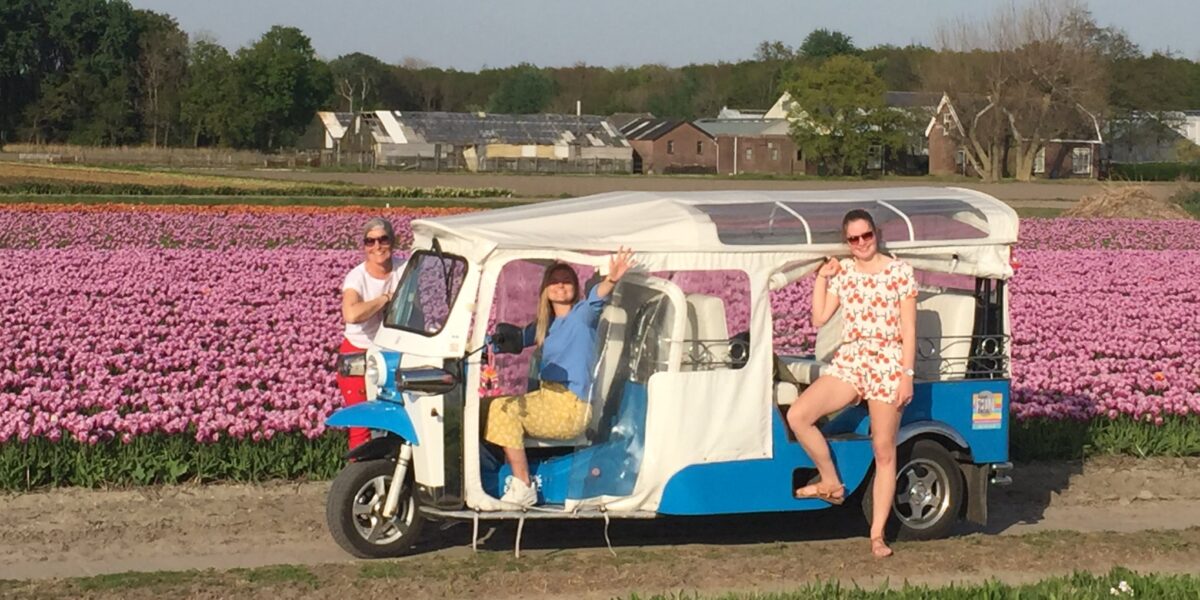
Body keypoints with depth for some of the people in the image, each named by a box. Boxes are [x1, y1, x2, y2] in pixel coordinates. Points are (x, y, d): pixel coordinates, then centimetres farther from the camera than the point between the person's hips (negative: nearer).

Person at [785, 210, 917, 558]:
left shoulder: (899, 272, -4)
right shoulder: (843, 272, 8)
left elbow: (908, 330, -5)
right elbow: (819, 319, 5)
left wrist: (907, 375, -11)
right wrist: (821, 278, 0)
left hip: (887, 365, -4)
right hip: (849, 362, 4)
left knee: (884, 452, 1)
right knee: (797, 416, -17)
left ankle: (877, 534, 8)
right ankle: (831, 484, 1)